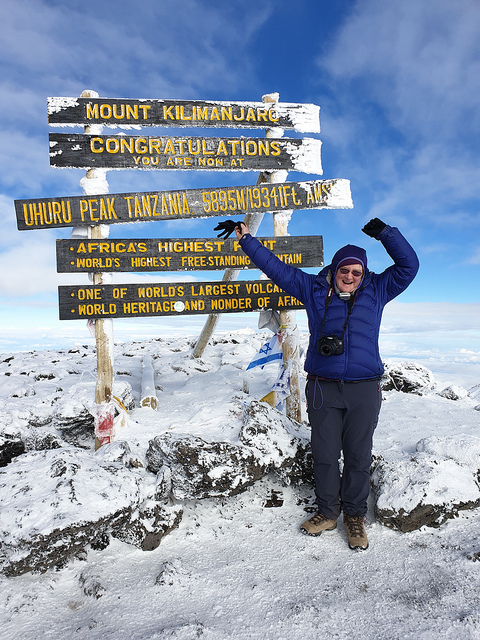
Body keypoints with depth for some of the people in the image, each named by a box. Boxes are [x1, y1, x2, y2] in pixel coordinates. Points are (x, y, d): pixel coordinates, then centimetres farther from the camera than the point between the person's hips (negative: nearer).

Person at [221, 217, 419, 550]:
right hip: (323, 388, 0)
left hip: (364, 389, 0)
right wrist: (247, 239, 8)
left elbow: (408, 266, 7)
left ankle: (355, 516, 30)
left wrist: (385, 233, -1)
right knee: (324, 454, 11)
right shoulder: (315, 289, 7)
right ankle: (327, 512, 31)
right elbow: (277, 268, 8)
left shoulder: (376, 290, 9)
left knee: (358, 456, 10)